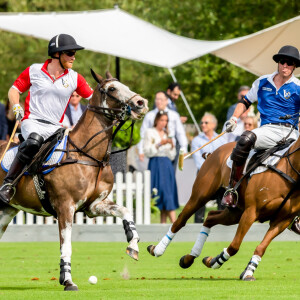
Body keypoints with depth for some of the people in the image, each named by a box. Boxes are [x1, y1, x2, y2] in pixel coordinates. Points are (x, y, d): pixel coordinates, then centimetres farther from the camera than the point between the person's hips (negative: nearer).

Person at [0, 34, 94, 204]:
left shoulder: (74, 78, 9)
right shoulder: (34, 71, 5)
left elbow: (92, 97, 10)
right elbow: (14, 90, 13)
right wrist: (17, 108, -5)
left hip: (55, 127, 4)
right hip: (32, 122, -4)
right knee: (34, 141, -38)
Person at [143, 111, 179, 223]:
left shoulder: (167, 134, 18)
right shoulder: (149, 133, 4)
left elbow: (172, 156, 15)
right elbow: (147, 151, -5)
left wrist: (172, 145, -2)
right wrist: (159, 144, -14)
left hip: (167, 166, 5)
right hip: (156, 165, -5)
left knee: (169, 194, -4)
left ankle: (163, 223, -5)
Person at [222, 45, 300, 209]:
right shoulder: (263, 82, 15)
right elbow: (245, 102, 26)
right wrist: (234, 119, 9)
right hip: (268, 129, 1)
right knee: (246, 138, -34)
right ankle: (232, 189, -26)